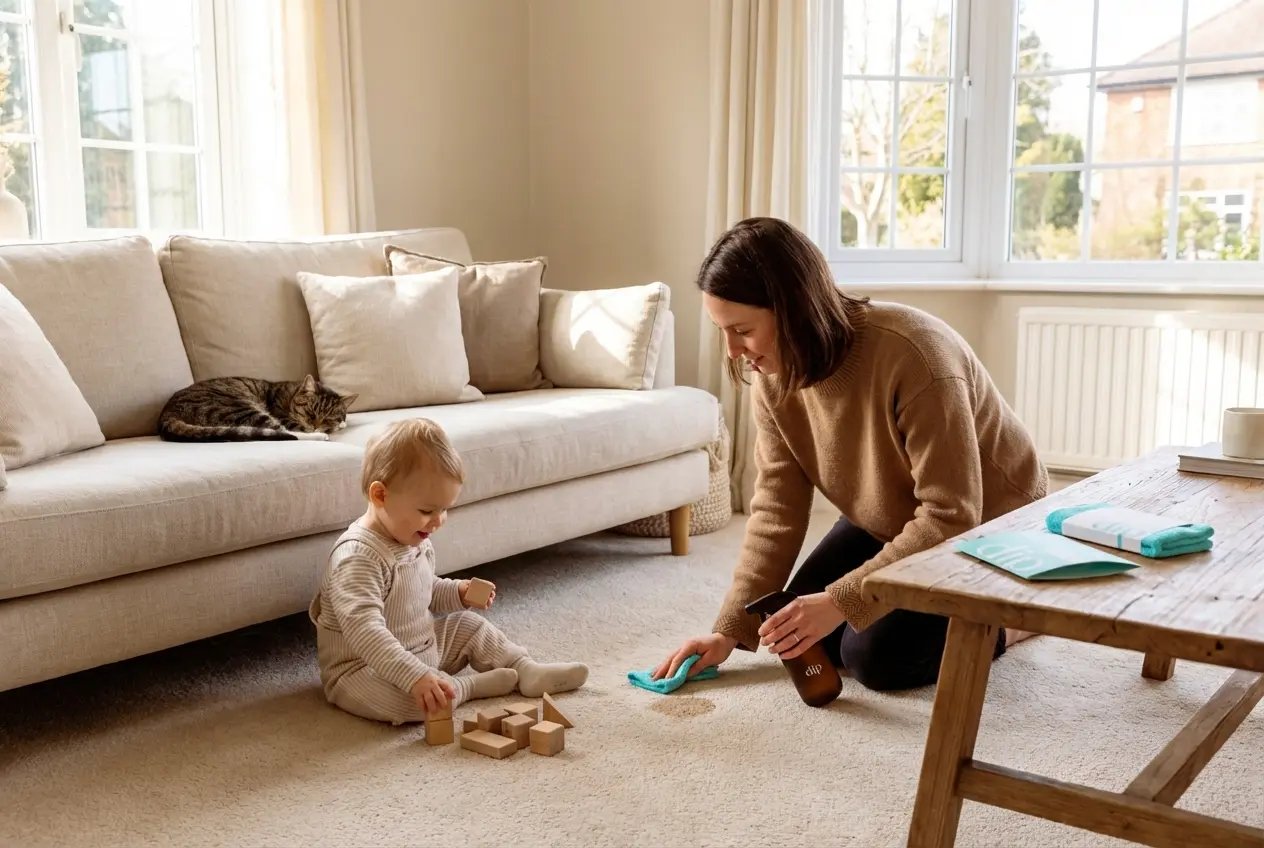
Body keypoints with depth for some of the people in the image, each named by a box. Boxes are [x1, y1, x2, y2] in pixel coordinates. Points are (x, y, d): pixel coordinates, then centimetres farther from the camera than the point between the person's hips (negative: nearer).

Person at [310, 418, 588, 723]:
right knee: (407, 699, -36)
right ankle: (472, 685, -14)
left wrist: (457, 593, 1)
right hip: (363, 670, -9)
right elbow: (364, 629, -41)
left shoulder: (416, 542, 1)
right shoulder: (357, 557, -30)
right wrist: (416, 677, -49)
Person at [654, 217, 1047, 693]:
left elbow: (951, 516, -34)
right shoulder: (773, 374, -16)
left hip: (988, 525, -6)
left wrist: (840, 601, -36)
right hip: (893, 522, 7)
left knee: (874, 657, -17)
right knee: (803, 639, -1)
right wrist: (729, 631, -17)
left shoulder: (913, 355, -37)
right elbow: (776, 508, -12)